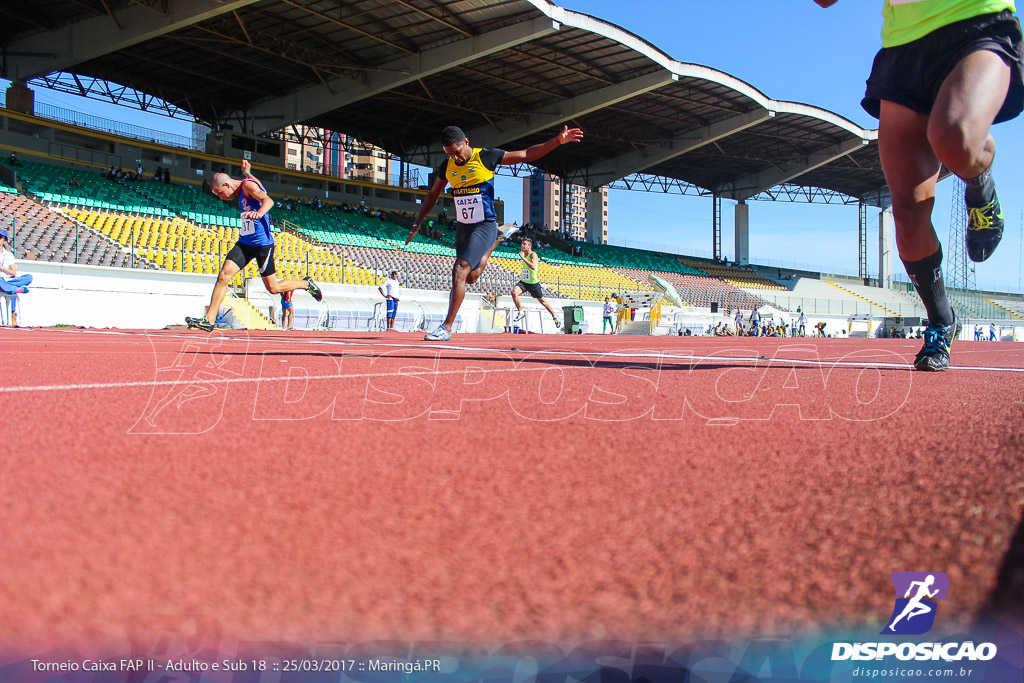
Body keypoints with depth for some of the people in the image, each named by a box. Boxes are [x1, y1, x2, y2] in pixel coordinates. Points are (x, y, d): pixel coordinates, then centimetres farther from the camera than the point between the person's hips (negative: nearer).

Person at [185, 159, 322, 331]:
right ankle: (209, 320, -7)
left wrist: (259, 213, -50)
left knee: (273, 288, 1)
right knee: (224, 275, -7)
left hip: (262, 243, -8)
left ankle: (306, 283, 27)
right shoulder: (241, 192, 14)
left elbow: (268, 200, -31)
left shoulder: (248, 184, -12)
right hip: (245, 242, 9)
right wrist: (246, 172, 41)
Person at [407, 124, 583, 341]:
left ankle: (447, 327, -16)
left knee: (460, 270, -20)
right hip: (463, 226, 6)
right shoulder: (447, 166, 2)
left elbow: (526, 154, -6)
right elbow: (433, 195, 17)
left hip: (484, 225, -6)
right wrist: (417, 223, 15)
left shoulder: (486, 157, -11)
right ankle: (499, 237, 40)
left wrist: (557, 141, -14)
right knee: (470, 278, 16)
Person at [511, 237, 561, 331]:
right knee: (514, 292, -23)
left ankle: (554, 316, 28)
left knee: (542, 300, 8)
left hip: (533, 283, -6)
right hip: (523, 281, 6)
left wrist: (523, 258, -35)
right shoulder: (523, 254, 7)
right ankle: (520, 313, -7)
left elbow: (533, 266, -36)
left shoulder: (533, 254, -17)